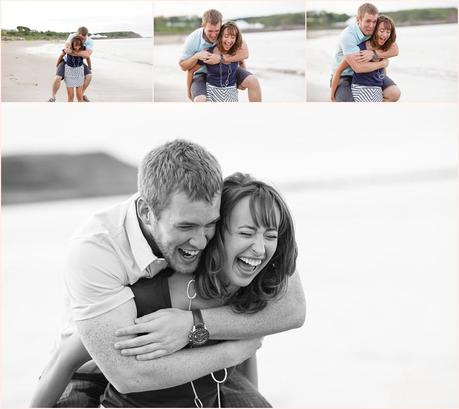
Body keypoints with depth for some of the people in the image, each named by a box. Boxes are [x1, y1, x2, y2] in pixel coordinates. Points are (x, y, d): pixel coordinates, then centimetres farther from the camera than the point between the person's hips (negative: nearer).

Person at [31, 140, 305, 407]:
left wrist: (193, 324, -37)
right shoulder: (95, 248, -32)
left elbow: (293, 307, -26)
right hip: (101, 372, -3)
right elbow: (128, 373, -38)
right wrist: (234, 351, -30)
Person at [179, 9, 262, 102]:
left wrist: (221, 59, -36)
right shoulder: (192, 39, -21)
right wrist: (196, 56, -30)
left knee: (253, 81, -18)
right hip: (203, 73, -2)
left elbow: (245, 53, -28)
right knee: (199, 101, -32)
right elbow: (183, 66, -10)